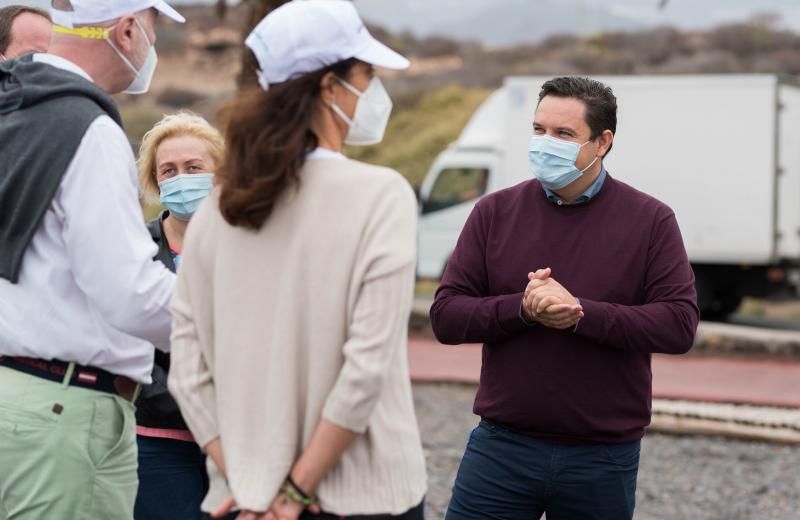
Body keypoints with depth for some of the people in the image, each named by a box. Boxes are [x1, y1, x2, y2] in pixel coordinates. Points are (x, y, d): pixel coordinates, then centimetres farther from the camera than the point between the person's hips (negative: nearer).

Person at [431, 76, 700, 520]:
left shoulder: (650, 221, 0)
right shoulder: (495, 213, 4)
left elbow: (680, 325, -10)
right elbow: (445, 316, -1)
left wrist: (581, 312, -20)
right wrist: (522, 308, -18)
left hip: (603, 460, -1)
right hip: (502, 447, 1)